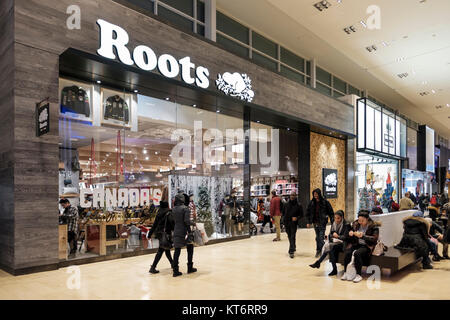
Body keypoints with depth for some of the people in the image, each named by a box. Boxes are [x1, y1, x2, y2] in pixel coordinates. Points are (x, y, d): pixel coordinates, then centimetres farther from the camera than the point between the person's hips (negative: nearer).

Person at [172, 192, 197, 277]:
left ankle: (175, 270, 6)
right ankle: (190, 268, 20)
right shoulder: (185, 208, -13)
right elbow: (187, 221, -20)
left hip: (176, 231, 4)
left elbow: (174, 219, 9)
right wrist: (194, 223, -5)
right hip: (185, 231, -4)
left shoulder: (173, 209, 4)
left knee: (177, 250, 6)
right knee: (190, 249, 14)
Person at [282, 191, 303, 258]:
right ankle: (293, 248, 34)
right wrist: (284, 218, 4)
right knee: (289, 237, 15)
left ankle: (291, 251, -10)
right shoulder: (286, 204, 7)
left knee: (292, 237, -9)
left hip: (293, 223, -4)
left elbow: (301, 215, 1)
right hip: (286, 223, 4)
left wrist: (297, 218, -16)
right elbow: (283, 212, 18)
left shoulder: (298, 205, -3)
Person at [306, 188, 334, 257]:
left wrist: (332, 222, -6)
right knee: (317, 237, 11)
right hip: (315, 222, 4)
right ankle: (318, 250, 22)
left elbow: (331, 212, -2)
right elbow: (308, 212, 12)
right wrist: (309, 222, 7)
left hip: (322, 222, -4)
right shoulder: (312, 202, 4)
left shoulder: (325, 202, -6)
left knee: (321, 237, -11)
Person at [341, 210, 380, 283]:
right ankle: (345, 273, -15)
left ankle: (358, 275, -23)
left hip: (367, 246, -5)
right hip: (356, 244, 5)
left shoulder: (374, 226, -5)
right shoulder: (356, 224, 9)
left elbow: (374, 239, -12)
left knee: (357, 253, -34)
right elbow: (350, 238, 19)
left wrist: (363, 236, -24)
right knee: (347, 252, -25)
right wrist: (350, 234, -6)